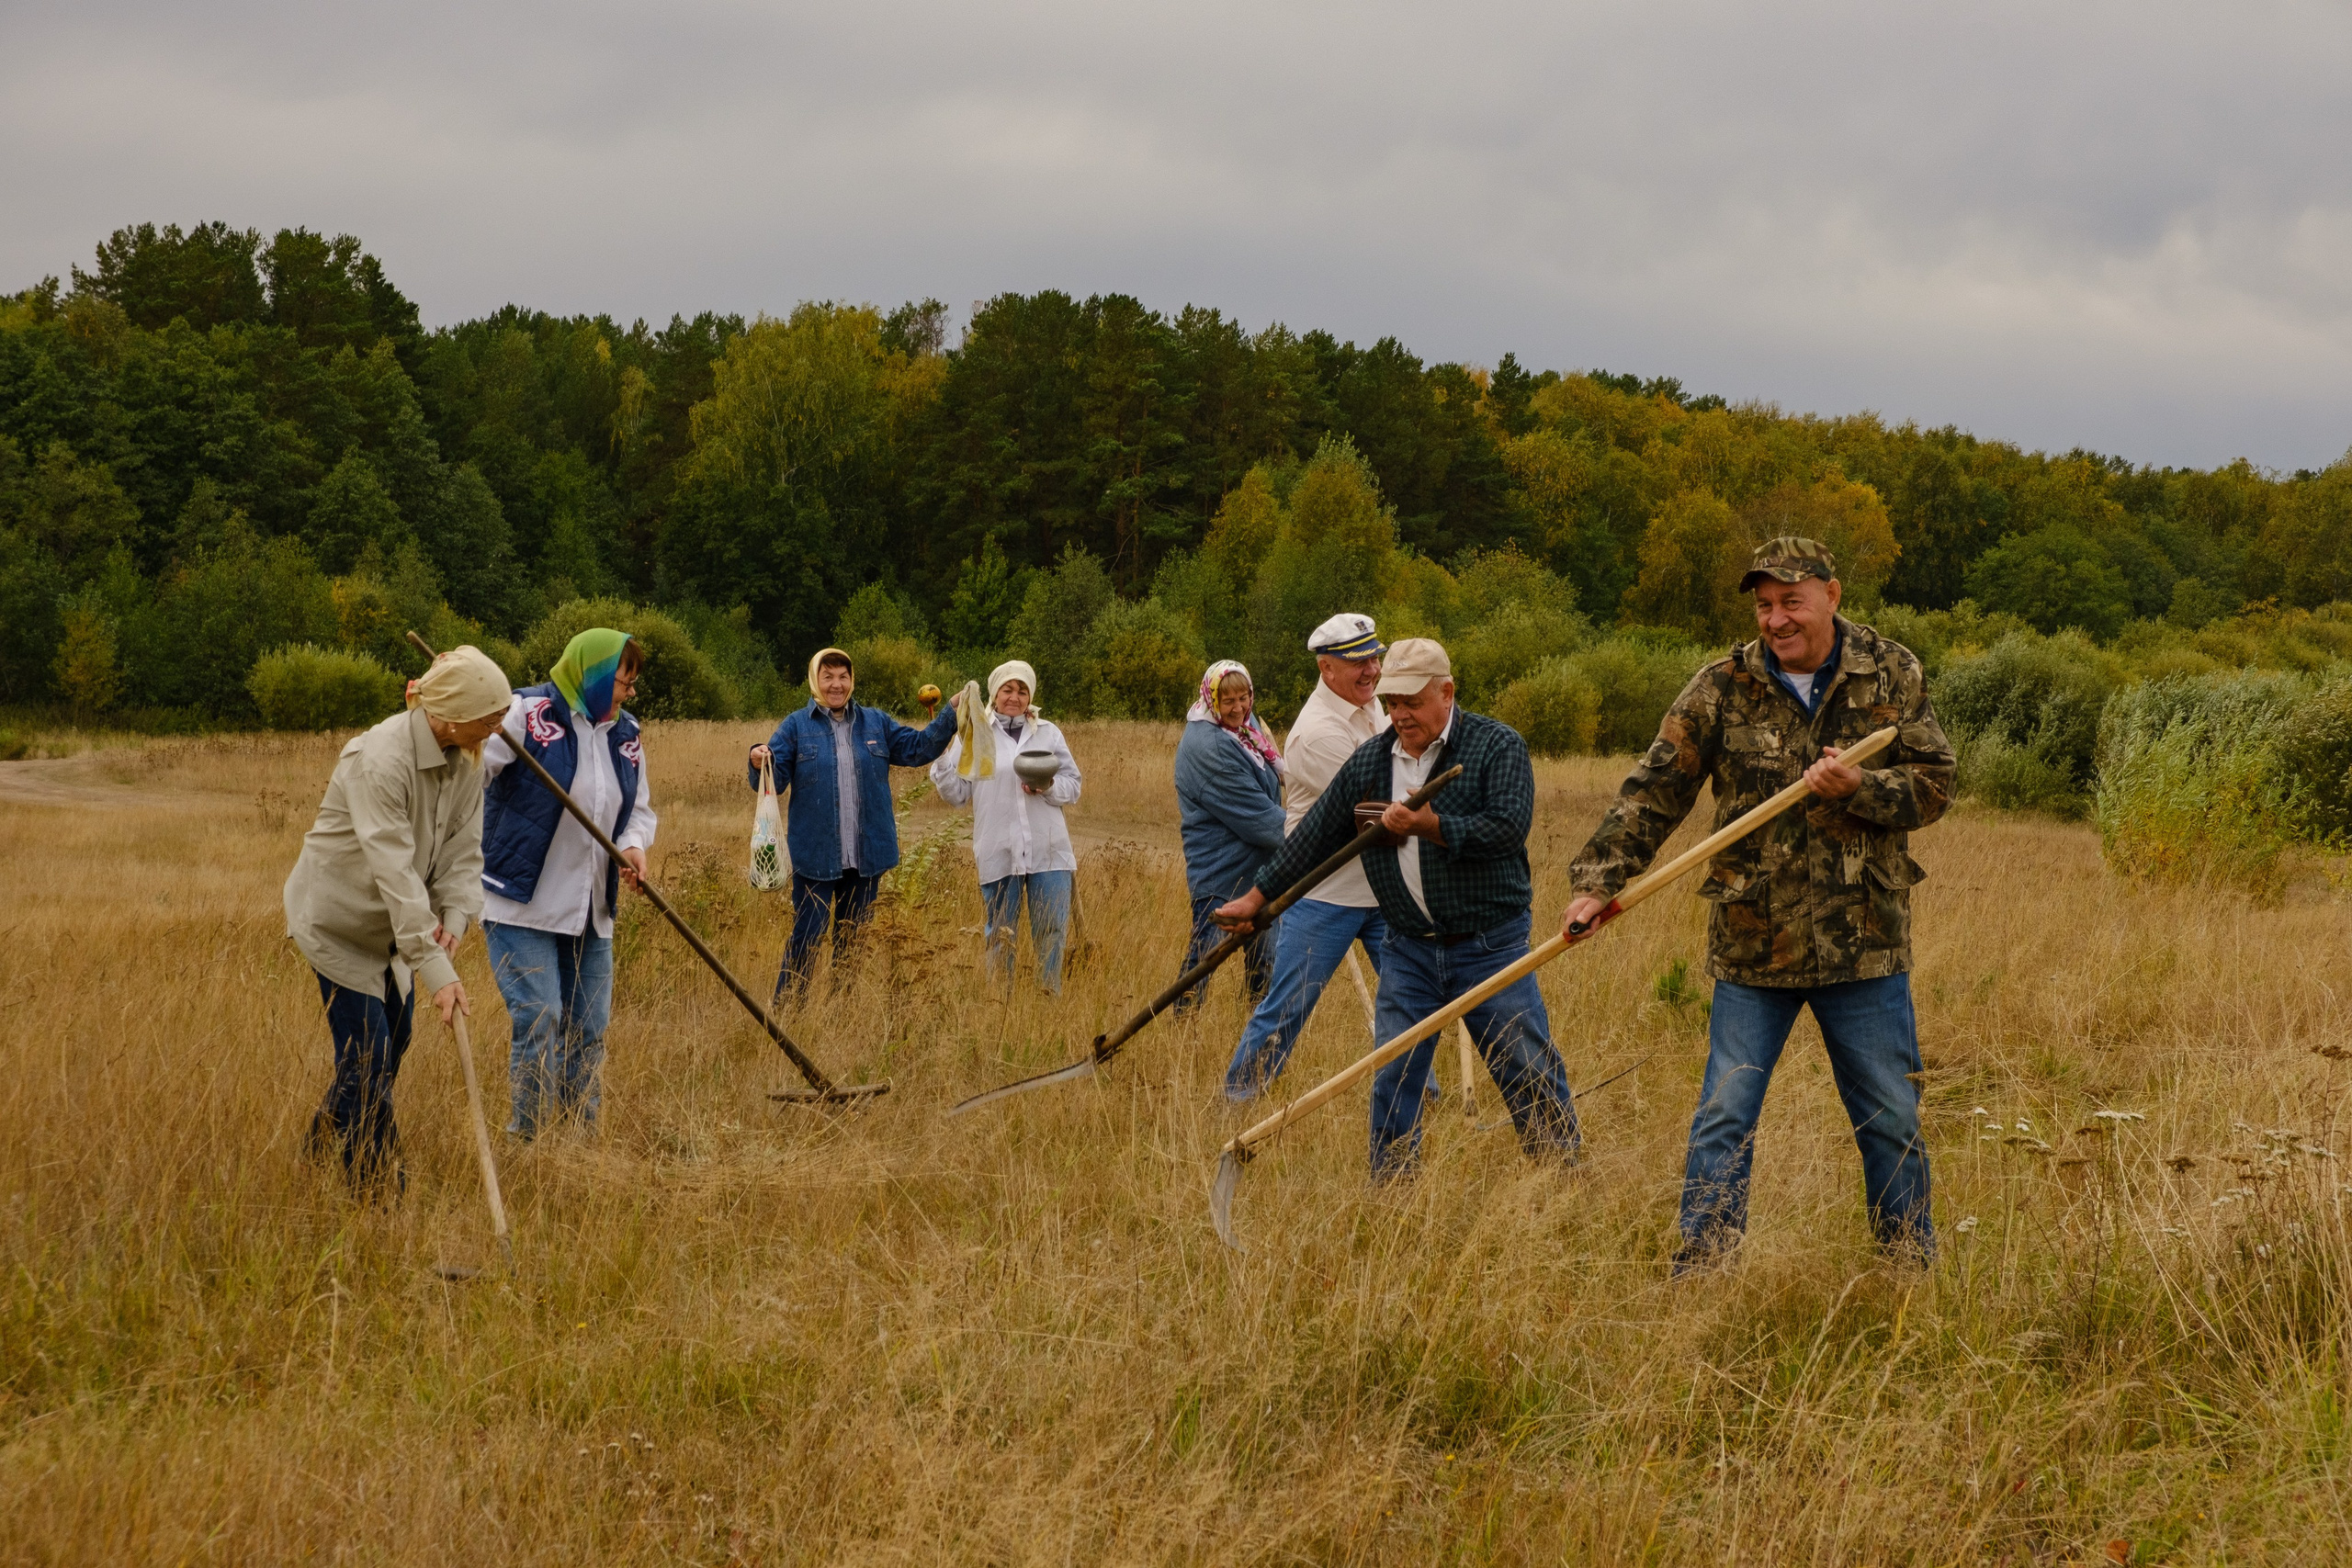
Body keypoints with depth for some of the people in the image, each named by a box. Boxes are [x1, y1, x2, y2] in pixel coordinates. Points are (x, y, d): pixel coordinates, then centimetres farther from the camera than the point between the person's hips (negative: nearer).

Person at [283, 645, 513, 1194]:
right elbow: (394, 870, -37)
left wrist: (454, 917, -24)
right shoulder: (380, 760, -33)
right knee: (367, 1050, -9)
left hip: (390, 922, 8)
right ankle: (375, 1188, 1)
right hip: (337, 915, -8)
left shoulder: (466, 758, -8)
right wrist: (436, 970, -40)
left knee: (392, 1040, 16)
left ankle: (324, 1144, 37)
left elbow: (463, 848, -4)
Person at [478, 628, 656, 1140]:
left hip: (590, 913, 7)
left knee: (588, 1030, 10)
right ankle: (528, 1142, -2)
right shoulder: (525, 714, -11)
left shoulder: (625, 735, 11)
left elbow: (641, 808, 20)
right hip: (521, 906, -7)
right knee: (539, 1021, -12)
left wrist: (635, 845, -3)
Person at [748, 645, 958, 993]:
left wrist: (951, 717, -4)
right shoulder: (796, 726, 1)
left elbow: (917, 748, 8)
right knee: (806, 938, -5)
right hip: (816, 856, -3)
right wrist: (760, 763, -28)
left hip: (866, 856, 4)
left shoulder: (876, 723, 10)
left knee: (854, 939, 12)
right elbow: (775, 780, -5)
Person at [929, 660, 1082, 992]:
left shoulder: (1048, 733, 11)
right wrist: (942, 755, -11)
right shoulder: (974, 735, 6)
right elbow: (956, 794, 2)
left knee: (1052, 933, -1)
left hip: (1048, 852, 1)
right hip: (998, 853, -1)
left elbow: (1073, 787, 9)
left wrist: (1049, 786, -11)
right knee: (1000, 937, 7)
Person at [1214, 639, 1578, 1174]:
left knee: (1529, 1073, 1)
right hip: (1408, 952, 4)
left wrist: (1430, 826, -25)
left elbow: (1509, 829, -19)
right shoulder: (1369, 761, 8)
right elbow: (1314, 836, 14)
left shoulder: (1498, 747, -6)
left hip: (1491, 948, -4)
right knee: (1394, 1079, 3)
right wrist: (1257, 896, 14)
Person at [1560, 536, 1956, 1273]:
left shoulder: (1892, 675, -1)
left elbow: (1934, 784, -1)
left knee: (1892, 1120, 10)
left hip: (1865, 942, 1)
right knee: (1724, 1119, 0)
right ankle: (1699, 1276, 6)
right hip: (1751, 944, 0)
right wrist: (1598, 879, -13)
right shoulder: (1722, 688, -3)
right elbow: (1653, 791, -4)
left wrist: (1858, 789, -20)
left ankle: (1913, 1263, 25)